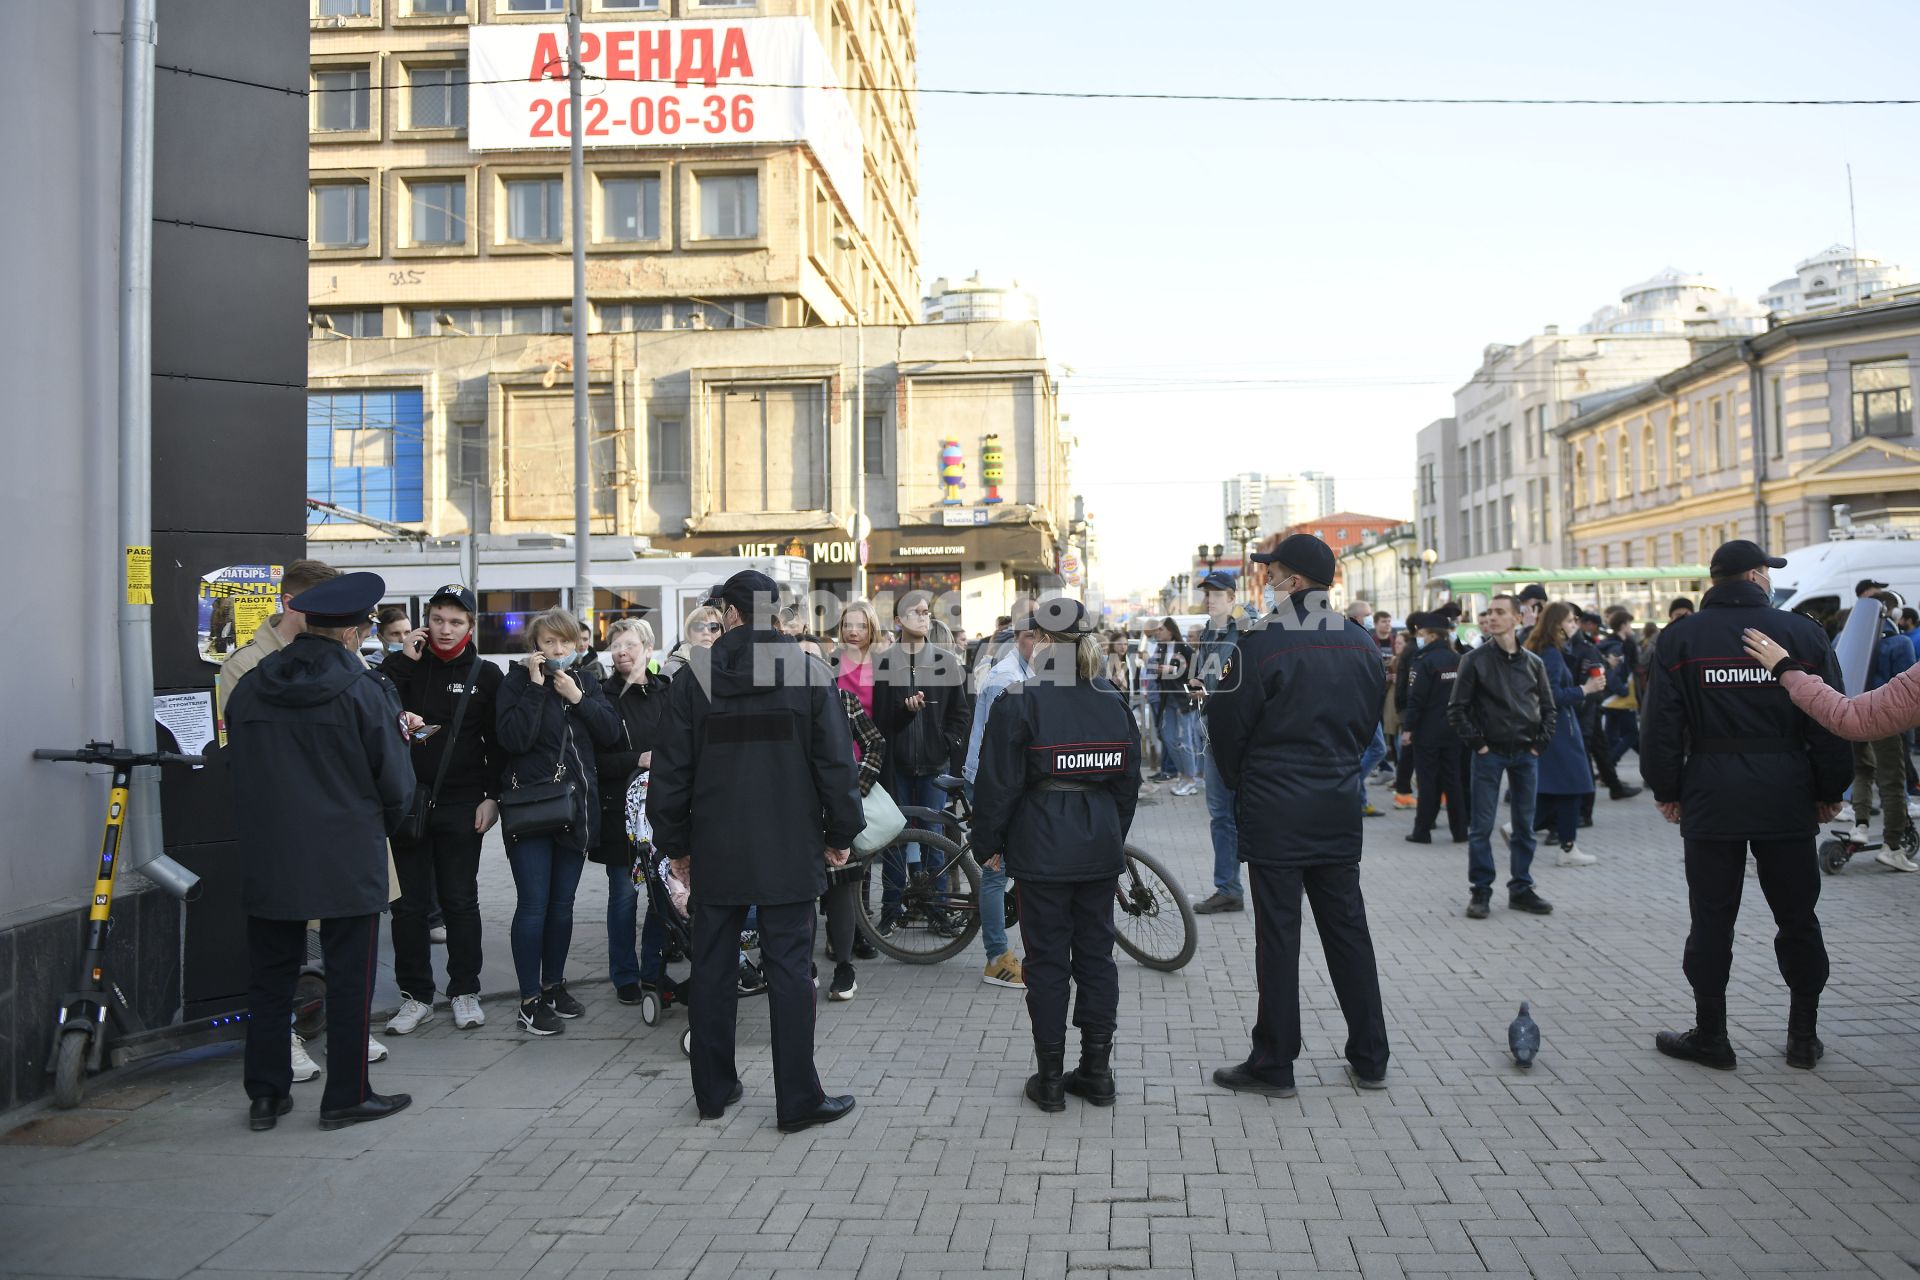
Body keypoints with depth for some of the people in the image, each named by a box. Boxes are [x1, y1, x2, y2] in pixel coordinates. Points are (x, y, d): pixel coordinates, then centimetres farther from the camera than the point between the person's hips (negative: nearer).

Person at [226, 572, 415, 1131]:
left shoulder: (248, 688, 2)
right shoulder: (364, 690, -13)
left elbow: (237, 770, 11)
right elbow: (395, 782, -9)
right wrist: (378, 828, 11)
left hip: (266, 860, 5)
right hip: (348, 862, -5)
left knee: (269, 976, 15)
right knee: (350, 980, 6)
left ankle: (265, 1095, 23)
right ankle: (346, 1097, 13)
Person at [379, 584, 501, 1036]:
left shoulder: (485, 674, 3)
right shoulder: (407, 666, 5)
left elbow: (498, 742, 3)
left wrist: (492, 796, -5)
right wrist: (402, 659, -13)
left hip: (461, 806, -1)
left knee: (461, 901, 8)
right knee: (410, 904, 7)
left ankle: (464, 992, 19)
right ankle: (415, 995, 18)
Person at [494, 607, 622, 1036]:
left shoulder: (586, 684, 11)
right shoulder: (517, 682, -3)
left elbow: (611, 734, 0)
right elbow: (512, 738, -18)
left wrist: (577, 697, -9)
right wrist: (536, 686, -18)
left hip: (576, 807, 4)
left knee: (562, 904, 12)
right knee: (533, 905, -5)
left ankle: (554, 985, 27)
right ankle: (530, 1001, 4)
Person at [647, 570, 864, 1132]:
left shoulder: (694, 676, -1)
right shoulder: (810, 673, -4)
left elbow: (670, 770, 1)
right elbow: (836, 763, -5)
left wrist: (675, 843, 11)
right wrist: (840, 834, 6)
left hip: (716, 852, 1)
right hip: (790, 852, -1)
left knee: (712, 969, 12)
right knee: (789, 970, 3)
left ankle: (713, 1090, 23)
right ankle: (798, 1100, 7)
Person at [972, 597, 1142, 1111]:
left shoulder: (1018, 701, -11)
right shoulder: (1113, 700, 6)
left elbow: (998, 783, -10)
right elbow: (1128, 780, 12)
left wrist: (988, 842, 2)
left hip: (1042, 849, -5)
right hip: (1101, 847, 5)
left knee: (1047, 959, 4)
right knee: (1096, 953, 12)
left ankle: (1050, 1078, 11)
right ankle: (1097, 1070, 19)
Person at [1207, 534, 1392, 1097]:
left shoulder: (1262, 644, -15)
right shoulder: (1361, 644, 5)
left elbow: (1228, 724, -8)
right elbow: (1370, 722, 13)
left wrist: (1239, 779, 10)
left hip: (1275, 812, -6)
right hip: (1338, 809, 6)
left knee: (1277, 936, 1)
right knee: (1347, 929, 13)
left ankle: (1274, 1065, 10)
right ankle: (1370, 1058, 21)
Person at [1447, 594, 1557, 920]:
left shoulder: (1533, 663, 6)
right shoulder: (1475, 660, -3)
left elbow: (1547, 708, 13)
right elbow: (1457, 709, -3)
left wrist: (1540, 744, 3)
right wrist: (1476, 743, -8)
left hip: (1526, 755, 3)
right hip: (1490, 754, -3)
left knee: (1524, 826, 9)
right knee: (1482, 826, -1)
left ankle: (1521, 888, 19)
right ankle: (1480, 891, 7)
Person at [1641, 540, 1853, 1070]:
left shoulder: (1680, 638, 0)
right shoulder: (1803, 633, 1)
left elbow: (1661, 724, -2)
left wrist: (1666, 790, 6)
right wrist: (1830, 791, 10)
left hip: (1710, 796, -1)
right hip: (1786, 797, 1)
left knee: (1712, 918, 5)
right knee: (1797, 916, 12)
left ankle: (1710, 1035, 11)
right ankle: (1804, 1037, 19)